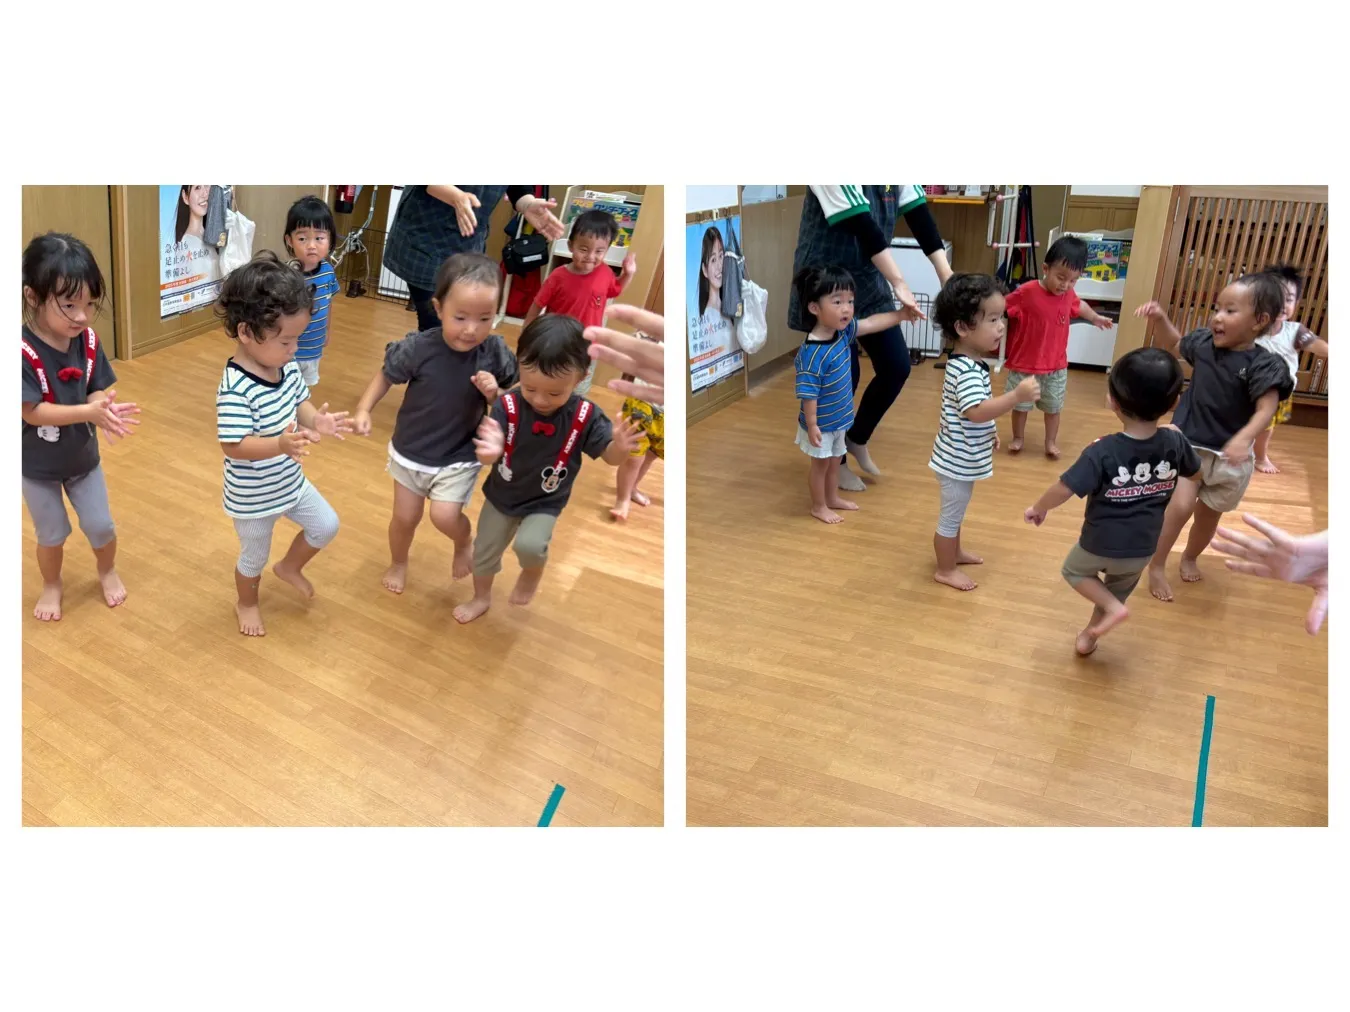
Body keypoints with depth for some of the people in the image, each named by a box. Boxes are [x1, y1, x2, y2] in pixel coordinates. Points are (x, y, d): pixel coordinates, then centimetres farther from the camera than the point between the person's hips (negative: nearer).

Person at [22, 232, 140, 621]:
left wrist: (105, 410, -34)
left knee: (100, 526, 16)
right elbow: (32, 411, -28)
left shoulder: (88, 341, -14)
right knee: (52, 534, 15)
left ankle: (107, 571, 45)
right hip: (37, 466, -3)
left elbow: (95, 393, -10)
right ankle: (52, 585, 43)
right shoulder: (21, 351, -29)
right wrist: (89, 411, -40)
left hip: (83, 457, 3)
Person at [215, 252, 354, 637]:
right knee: (254, 557, 17)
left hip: (291, 482, 7)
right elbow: (233, 446, -32)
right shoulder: (235, 389, -33)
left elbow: (300, 403, 2)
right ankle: (246, 603, 47)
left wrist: (316, 420, -20)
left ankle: (289, 567, 47)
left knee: (326, 526, 20)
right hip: (253, 496, -7)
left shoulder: (287, 367, -9)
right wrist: (280, 445, -46)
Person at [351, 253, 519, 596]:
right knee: (405, 517, 16)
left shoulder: (495, 352, -21)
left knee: (445, 516, -14)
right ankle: (398, 564, 48)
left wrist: (494, 394, -27)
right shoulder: (417, 348, -23)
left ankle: (465, 542, 23)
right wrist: (364, 409, -14)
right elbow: (387, 376, -4)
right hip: (411, 451, 1)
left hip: (460, 457, -1)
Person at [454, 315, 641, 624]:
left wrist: (619, 448, -40)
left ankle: (532, 573, 9)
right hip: (501, 495, 2)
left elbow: (608, 456, -14)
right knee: (483, 552, 18)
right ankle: (481, 598, 48)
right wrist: (490, 451, -52)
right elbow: (488, 453, -25)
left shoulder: (584, 415, -23)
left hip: (545, 503, -2)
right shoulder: (508, 406, -24)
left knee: (529, 544, -27)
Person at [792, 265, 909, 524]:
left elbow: (871, 323, 6)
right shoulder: (812, 353, -32)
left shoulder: (843, 331, -8)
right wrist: (811, 426, -24)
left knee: (835, 460, 24)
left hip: (839, 418, 8)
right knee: (821, 463, 11)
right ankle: (818, 506, 30)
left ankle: (832, 498, 44)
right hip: (821, 423, -8)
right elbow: (808, 393, -28)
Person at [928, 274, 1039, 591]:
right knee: (950, 515, 7)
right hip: (958, 459, -10)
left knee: (956, 511, 27)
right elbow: (976, 412, -42)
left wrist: (989, 431, 24)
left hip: (963, 457, 10)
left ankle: (955, 552, 45)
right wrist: (1017, 395, -47)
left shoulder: (967, 363, 3)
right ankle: (945, 570, 22)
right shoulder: (967, 370, -29)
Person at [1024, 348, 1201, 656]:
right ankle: (1088, 636, 43)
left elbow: (1064, 490, -26)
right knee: (1117, 590, 29)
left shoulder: (1102, 452, -27)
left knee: (1074, 571, 27)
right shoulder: (1174, 442, -13)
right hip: (1143, 548, 4)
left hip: (1100, 544, -4)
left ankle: (1113, 608, 8)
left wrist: (1038, 509, -6)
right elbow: (1195, 473, 8)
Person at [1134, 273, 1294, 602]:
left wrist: (1243, 438, -47)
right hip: (1188, 444, 1)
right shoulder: (1203, 342, -5)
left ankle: (1190, 558, 44)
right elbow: (1171, 346, 17)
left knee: (1209, 514, 17)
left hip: (1228, 455, -1)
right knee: (1181, 505, -16)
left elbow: (1266, 409, -29)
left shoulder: (1263, 365, -19)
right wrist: (1160, 319, 0)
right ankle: (1156, 566, 1)